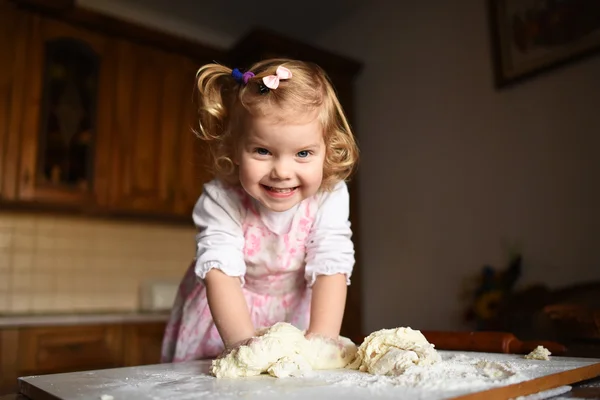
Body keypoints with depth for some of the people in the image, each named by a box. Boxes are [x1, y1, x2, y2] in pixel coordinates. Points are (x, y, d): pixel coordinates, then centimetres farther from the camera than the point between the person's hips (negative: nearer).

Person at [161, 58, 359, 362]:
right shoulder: (221, 200, -26)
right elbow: (220, 270, -32)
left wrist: (322, 337, -38)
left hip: (293, 312, 2)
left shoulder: (330, 197, -22)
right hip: (227, 310, -1)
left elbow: (331, 268, -25)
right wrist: (244, 341, -46)